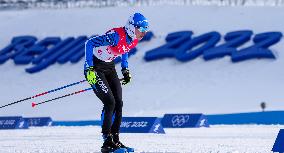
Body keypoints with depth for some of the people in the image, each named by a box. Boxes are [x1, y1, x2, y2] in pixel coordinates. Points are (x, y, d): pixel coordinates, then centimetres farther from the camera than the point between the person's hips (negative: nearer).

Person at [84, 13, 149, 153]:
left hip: (110, 67, 8)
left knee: (118, 103, -1)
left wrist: (125, 70, 14)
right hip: (95, 68, -8)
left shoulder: (134, 39, -4)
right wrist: (89, 69, -30)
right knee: (109, 103, -16)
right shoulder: (116, 36, -29)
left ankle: (115, 140, 6)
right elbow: (89, 43, -29)